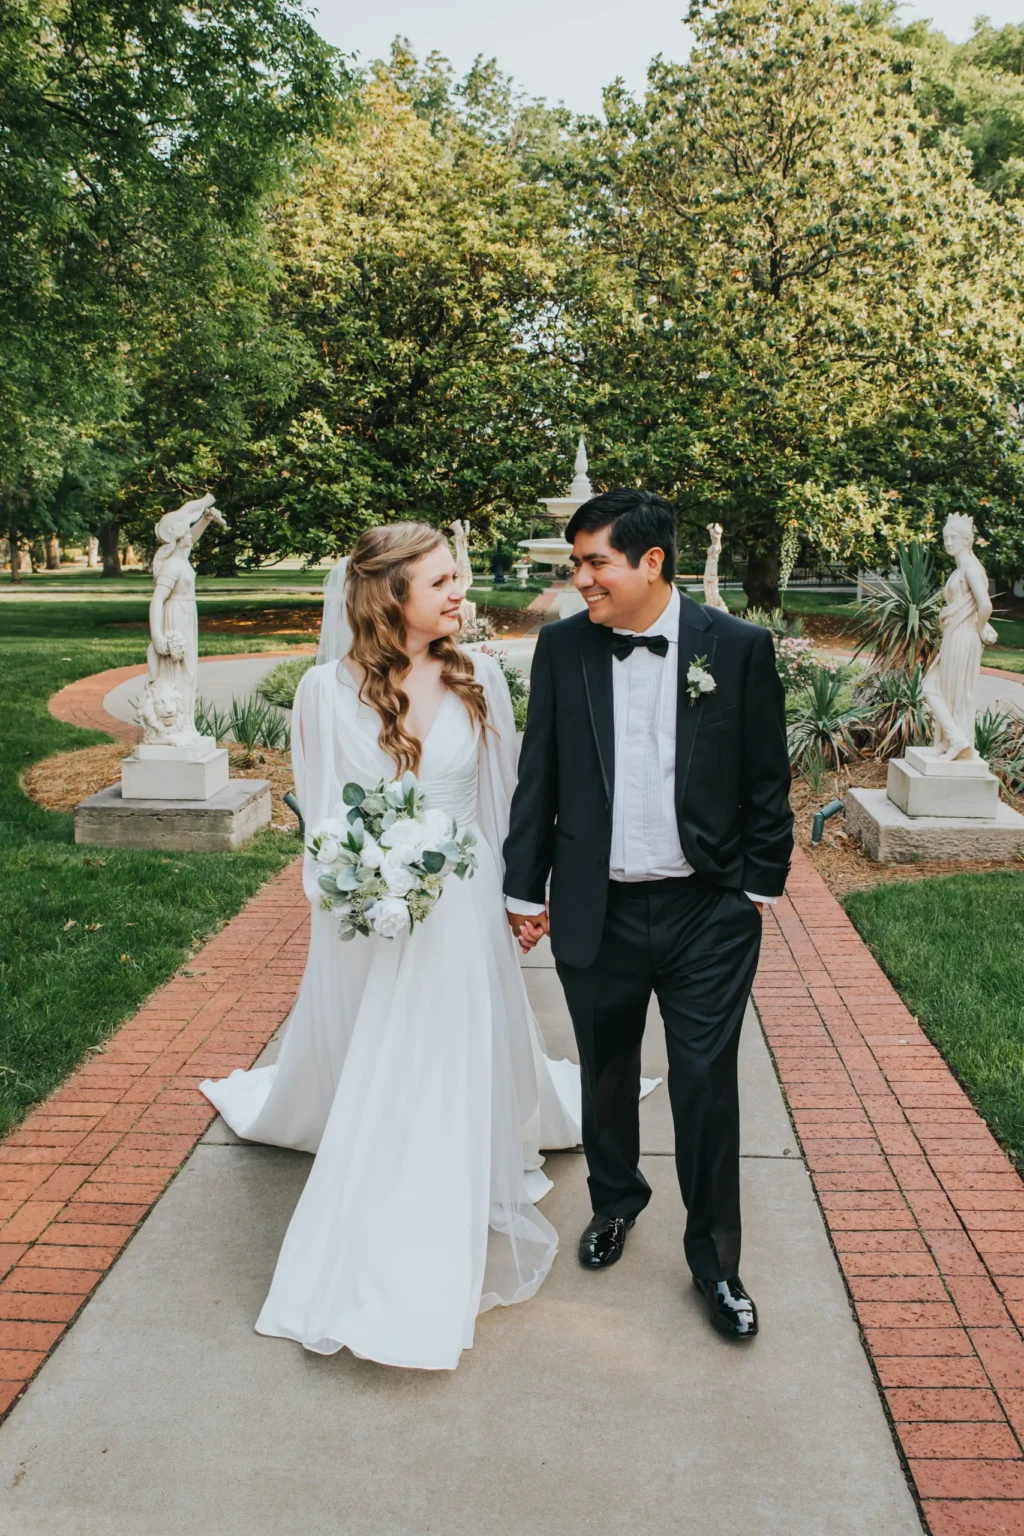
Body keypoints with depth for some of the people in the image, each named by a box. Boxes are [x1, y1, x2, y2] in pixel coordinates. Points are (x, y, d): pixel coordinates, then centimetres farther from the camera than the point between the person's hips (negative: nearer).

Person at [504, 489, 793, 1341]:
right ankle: (616, 1199, 45)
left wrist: (760, 887, 0)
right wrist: (524, 889, 4)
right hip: (597, 910, 2)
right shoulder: (562, 646, -1)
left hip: (707, 912, -2)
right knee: (606, 1073, 18)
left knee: (707, 1085, 6)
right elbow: (539, 777, 3)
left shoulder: (739, 647, -6)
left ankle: (716, 1259, 26)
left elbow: (766, 781, 0)